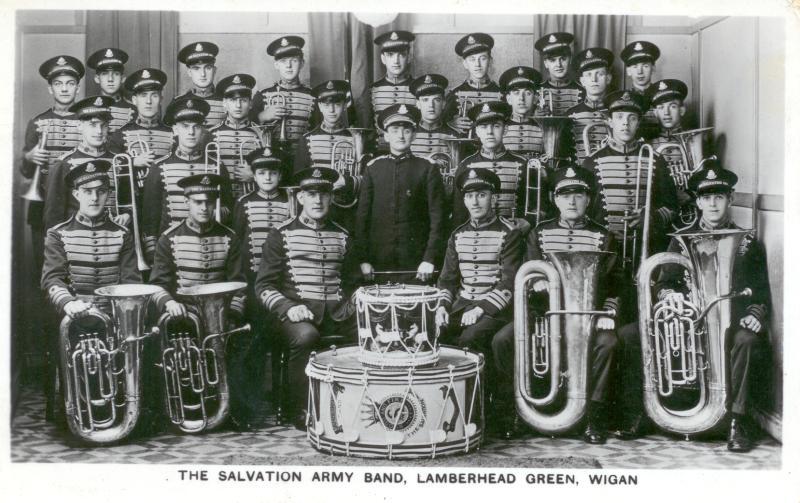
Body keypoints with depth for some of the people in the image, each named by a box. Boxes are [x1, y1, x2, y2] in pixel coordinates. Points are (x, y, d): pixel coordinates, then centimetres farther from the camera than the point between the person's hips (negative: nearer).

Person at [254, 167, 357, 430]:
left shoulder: (342, 236, 17)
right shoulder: (281, 235, 4)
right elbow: (264, 285, 0)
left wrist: (349, 305, 6)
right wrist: (288, 308, -17)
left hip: (336, 313, 4)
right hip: (296, 312, -3)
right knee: (305, 336, -35)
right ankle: (299, 410, -14)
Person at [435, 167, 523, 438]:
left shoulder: (508, 234, -4)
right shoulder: (458, 235, 14)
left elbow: (510, 283, -11)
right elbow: (447, 279, 14)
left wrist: (482, 308, -22)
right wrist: (442, 306, -5)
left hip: (495, 308, -5)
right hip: (462, 304, 5)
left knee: (471, 338, -31)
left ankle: (500, 405, -12)